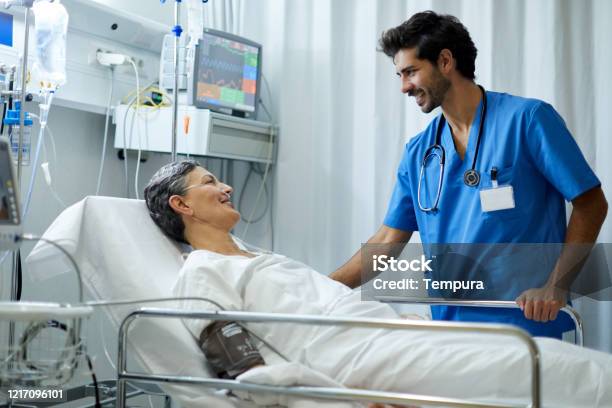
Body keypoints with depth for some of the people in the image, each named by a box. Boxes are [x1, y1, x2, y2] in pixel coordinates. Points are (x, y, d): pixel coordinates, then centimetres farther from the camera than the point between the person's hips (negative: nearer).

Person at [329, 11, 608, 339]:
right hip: (449, 323, 4)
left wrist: (555, 286, -15)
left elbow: (591, 203, -5)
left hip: (525, 324, -4)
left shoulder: (527, 118, -5)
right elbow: (388, 240, 11)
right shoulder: (417, 152, 9)